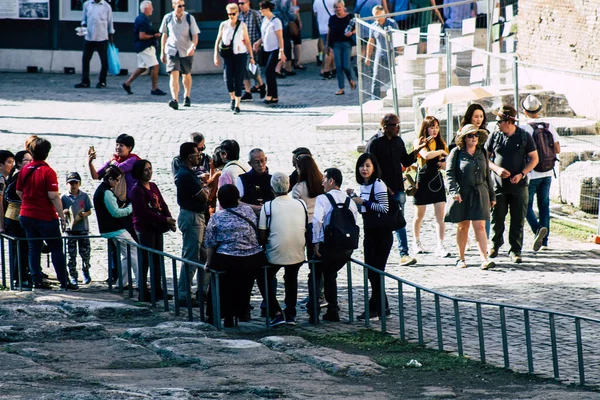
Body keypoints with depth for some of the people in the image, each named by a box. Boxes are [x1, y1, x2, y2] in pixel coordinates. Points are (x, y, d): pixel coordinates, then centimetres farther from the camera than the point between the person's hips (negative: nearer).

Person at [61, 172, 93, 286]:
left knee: (85, 252, 2)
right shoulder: (64, 197, 3)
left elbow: (89, 211, 5)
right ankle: (73, 276, 11)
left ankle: (86, 272, 23)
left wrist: (84, 214, -15)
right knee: (71, 254, 3)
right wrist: (64, 212, -15)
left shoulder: (84, 196, 3)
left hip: (83, 228, 0)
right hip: (70, 229, 0)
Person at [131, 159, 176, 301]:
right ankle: (143, 293, 0)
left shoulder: (153, 186, 12)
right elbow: (144, 213, -19)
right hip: (145, 228, -8)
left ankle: (157, 290, 18)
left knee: (157, 259, 10)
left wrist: (169, 219, -5)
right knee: (146, 260, -5)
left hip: (156, 228, 8)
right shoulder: (137, 190, -12)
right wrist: (165, 220, -18)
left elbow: (162, 204, 12)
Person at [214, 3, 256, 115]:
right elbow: (218, 40, 8)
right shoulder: (224, 25, 3)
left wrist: (251, 56, 4)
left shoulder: (242, 25, 2)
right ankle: (233, 98, 19)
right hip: (228, 56, 1)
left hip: (241, 55, -1)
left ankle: (237, 105, 1)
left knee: (238, 80, -5)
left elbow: (247, 41, 6)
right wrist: (216, 55, 3)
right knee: (228, 79, -9)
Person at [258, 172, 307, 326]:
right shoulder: (301, 204, 2)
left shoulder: (268, 206, -9)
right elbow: (306, 231, 10)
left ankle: (276, 313, 7)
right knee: (291, 279, 29)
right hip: (297, 254, 3)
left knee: (266, 279, 20)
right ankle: (291, 315, 26)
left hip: (275, 255, -3)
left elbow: (262, 236, -8)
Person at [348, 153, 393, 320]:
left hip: (381, 233, -9)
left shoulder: (378, 185, -13)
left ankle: (375, 308, 0)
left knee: (376, 270, -6)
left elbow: (384, 208, -22)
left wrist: (363, 201, -19)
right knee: (370, 270, 8)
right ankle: (383, 308, 15)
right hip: (370, 233, 9)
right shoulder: (364, 186, 12)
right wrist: (353, 197, 10)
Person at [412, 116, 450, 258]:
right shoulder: (420, 143, -5)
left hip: (437, 179, 3)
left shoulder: (441, 143, 9)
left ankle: (440, 246, -12)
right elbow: (426, 155, -25)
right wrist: (441, 152, -13)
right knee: (420, 215, 9)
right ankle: (417, 242, 29)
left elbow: (447, 164, 14)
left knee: (440, 215, -8)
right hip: (423, 180, -3)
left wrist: (445, 164, -8)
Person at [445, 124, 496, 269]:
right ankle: (461, 258, 18)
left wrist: (492, 196, 18)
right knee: (462, 227, 6)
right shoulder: (456, 153, -1)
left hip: (480, 194, 2)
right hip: (462, 194, -2)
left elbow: (487, 175, 17)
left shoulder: (482, 153, 11)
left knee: (480, 226, -7)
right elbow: (449, 174, -6)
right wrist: (454, 191, -20)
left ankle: (484, 259, -13)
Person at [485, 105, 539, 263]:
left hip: (519, 185, -1)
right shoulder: (495, 136, 4)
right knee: (497, 218, 6)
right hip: (498, 185, 1)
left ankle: (515, 251, 7)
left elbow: (534, 159, 4)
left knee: (518, 221, -1)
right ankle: (495, 245, 27)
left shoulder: (524, 136, 0)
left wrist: (521, 174, -10)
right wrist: (497, 169, -9)